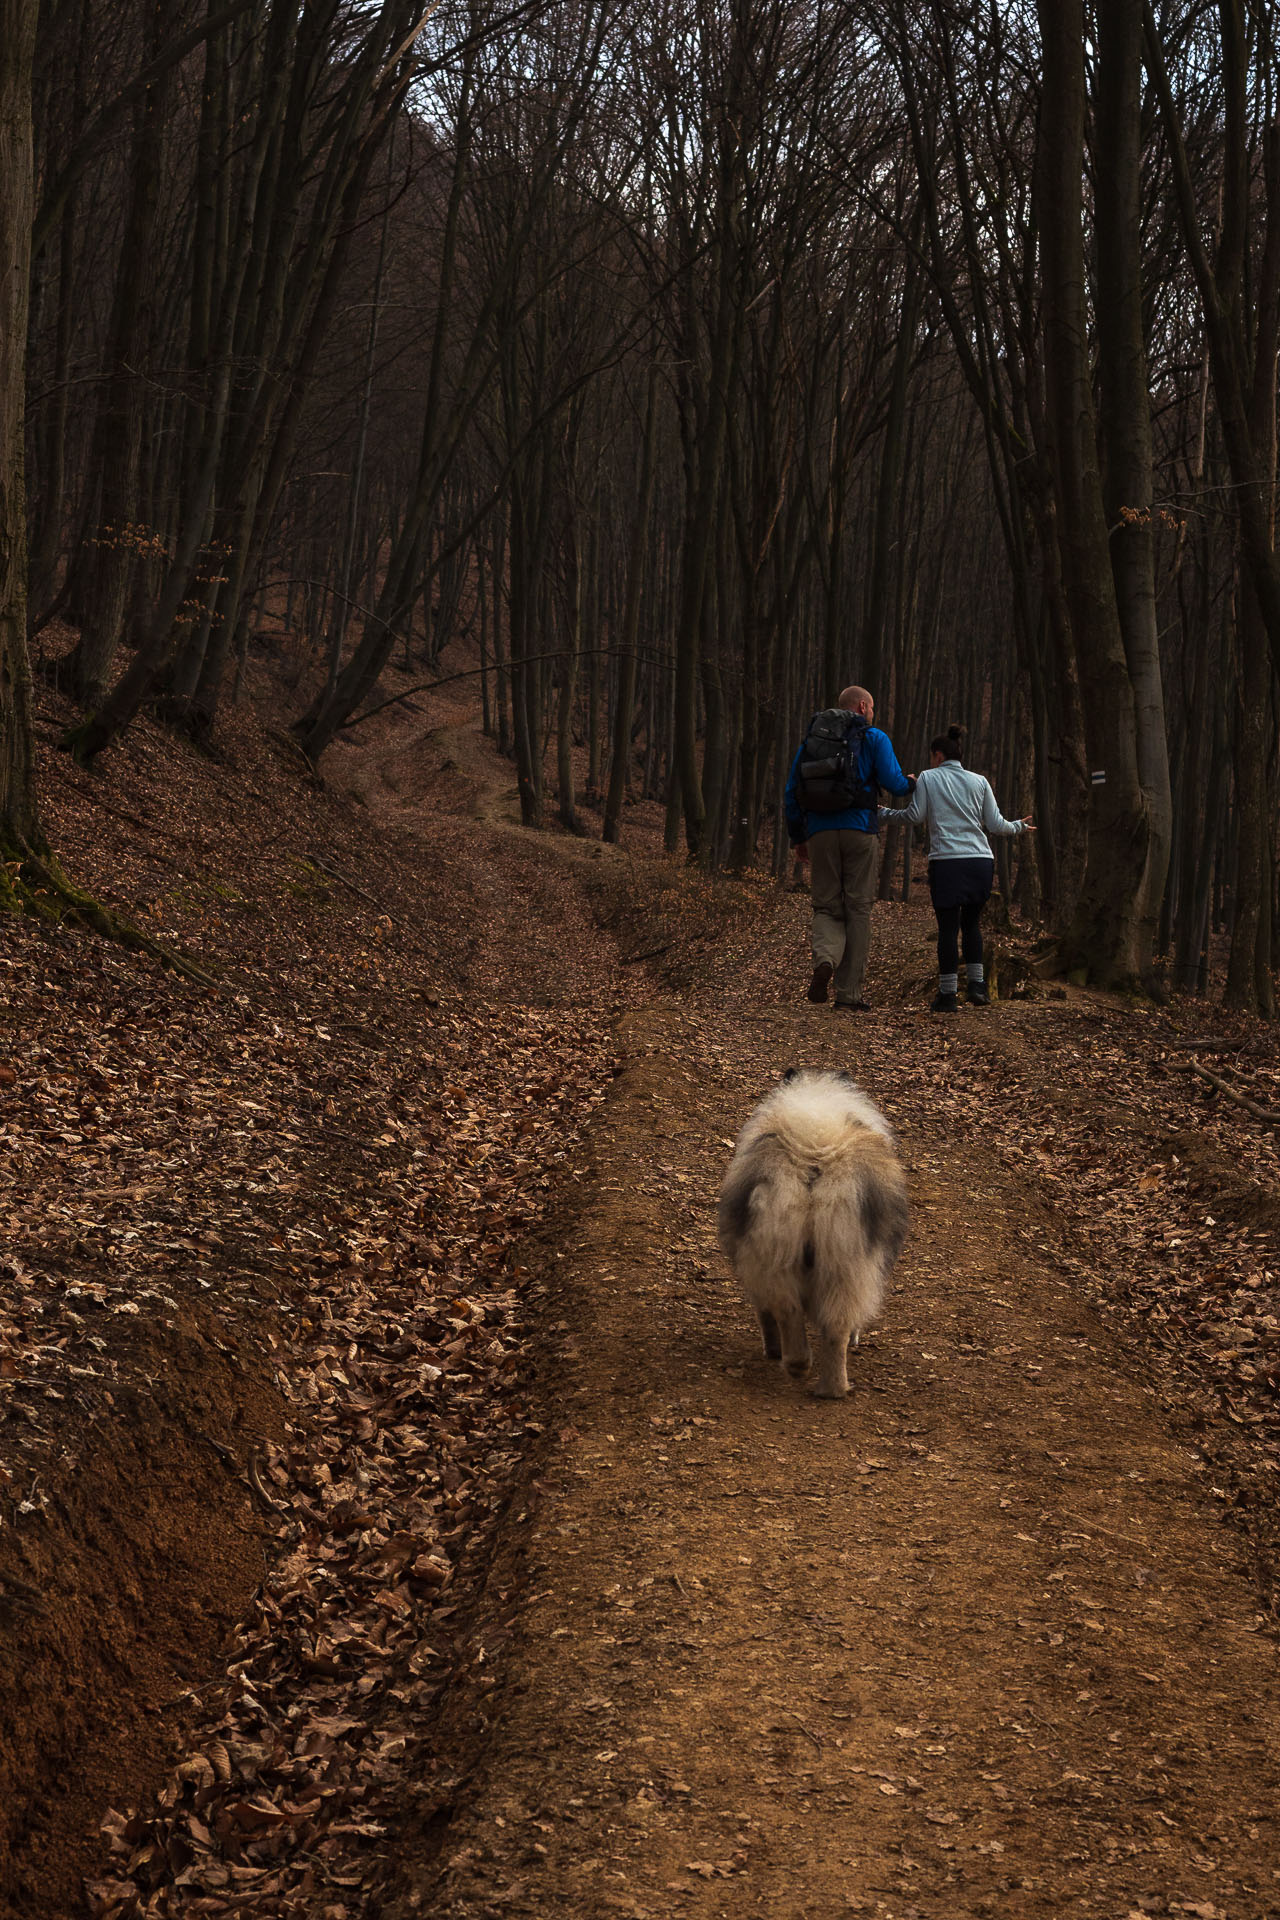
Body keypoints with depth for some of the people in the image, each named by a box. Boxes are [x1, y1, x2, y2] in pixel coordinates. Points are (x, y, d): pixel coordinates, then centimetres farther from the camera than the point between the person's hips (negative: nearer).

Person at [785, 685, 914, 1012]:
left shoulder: (812, 739, 16)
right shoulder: (874, 738, 5)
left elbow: (793, 791, 13)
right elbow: (892, 782, -5)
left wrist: (797, 838, 20)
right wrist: (911, 784, 19)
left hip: (820, 833, 3)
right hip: (860, 830, -3)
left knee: (827, 908, 9)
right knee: (857, 910, 4)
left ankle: (825, 958, -25)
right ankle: (848, 994, 2)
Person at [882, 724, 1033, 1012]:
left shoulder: (928, 778, 6)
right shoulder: (979, 781, 13)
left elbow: (915, 817, 0)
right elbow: (995, 824, 10)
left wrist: (884, 813, 15)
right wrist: (1020, 826, 29)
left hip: (946, 861, -3)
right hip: (981, 859, 3)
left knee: (948, 927, 1)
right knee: (971, 923, 18)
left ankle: (948, 994, 0)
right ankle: (977, 984, 8)